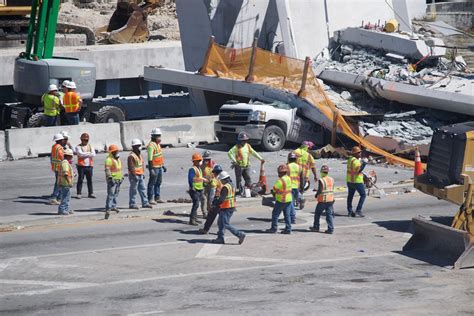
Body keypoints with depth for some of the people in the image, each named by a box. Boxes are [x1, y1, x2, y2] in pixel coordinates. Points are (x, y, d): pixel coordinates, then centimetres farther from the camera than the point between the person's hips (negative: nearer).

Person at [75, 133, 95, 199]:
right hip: (81, 166, -4)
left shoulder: (90, 146, 13)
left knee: (90, 180, 7)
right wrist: (89, 153, -9)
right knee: (80, 180, -2)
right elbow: (80, 154, -16)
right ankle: (79, 193, 2)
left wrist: (85, 154, -11)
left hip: (89, 166, 4)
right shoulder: (78, 147, 1)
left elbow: (93, 154, -3)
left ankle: (91, 193, 13)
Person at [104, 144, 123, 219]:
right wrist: (110, 178, -28)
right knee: (111, 194, -14)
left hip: (118, 179, 9)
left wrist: (121, 177, 27)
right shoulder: (109, 159, -14)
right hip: (112, 180, -9)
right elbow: (107, 170, -21)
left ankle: (113, 206, 33)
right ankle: (108, 209, -19)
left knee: (116, 194, 19)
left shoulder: (117, 159, 16)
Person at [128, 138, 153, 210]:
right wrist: (134, 175, -22)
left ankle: (145, 203, 13)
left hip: (140, 175, 9)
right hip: (134, 175, -9)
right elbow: (131, 167, -19)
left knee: (143, 189, 9)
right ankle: (132, 204, 3)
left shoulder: (139, 154, 15)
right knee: (133, 190, -2)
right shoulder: (131, 156, -14)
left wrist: (143, 173, 19)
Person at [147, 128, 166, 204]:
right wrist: (151, 169, -25)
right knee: (152, 183, -4)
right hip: (154, 167, -9)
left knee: (158, 183, 14)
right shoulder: (151, 145, -16)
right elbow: (150, 158, -21)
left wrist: (163, 165, 24)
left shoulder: (158, 144, 15)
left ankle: (157, 198, 21)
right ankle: (150, 199, -2)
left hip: (159, 167, 9)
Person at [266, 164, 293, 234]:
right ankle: (288, 229, 9)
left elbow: (274, 189, -16)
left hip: (281, 200, -8)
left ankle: (274, 228, 8)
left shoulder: (280, 180, -20)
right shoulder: (288, 178, 6)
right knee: (287, 215, 10)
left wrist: (273, 192, 8)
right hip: (289, 199, 8)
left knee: (275, 214, 4)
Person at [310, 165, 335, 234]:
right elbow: (332, 189, 10)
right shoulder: (331, 180, 3)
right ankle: (330, 229, 1)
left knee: (317, 214, 13)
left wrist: (316, 195, 3)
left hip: (322, 200, -5)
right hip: (330, 200, 5)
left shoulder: (321, 180, -16)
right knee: (329, 214, 7)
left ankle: (316, 227, 21)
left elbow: (319, 191, -18)